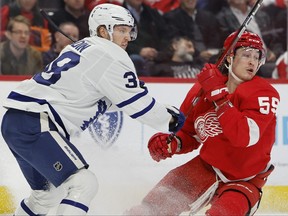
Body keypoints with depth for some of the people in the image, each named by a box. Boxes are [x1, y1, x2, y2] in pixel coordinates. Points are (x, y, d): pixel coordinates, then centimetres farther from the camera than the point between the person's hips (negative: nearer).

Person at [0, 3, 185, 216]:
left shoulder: (81, 48, 22)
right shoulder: (110, 55, -7)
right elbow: (136, 103, -6)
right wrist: (169, 120, 6)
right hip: (34, 126, -10)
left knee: (51, 190, 23)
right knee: (83, 183, -15)